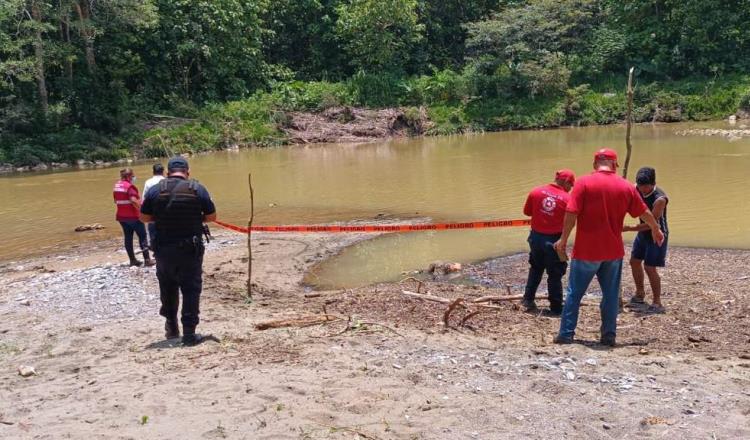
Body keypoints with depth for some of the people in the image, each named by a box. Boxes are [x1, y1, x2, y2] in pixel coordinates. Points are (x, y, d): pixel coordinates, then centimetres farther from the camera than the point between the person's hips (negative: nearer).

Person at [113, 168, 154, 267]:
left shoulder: (116, 186, 9)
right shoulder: (130, 186, -16)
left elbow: (115, 200, 17)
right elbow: (134, 200, -26)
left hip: (121, 216, 8)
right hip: (133, 216, -8)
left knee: (128, 237, 12)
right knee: (142, 236, -1)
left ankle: (132, 260, 15)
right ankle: (147, 259, -4)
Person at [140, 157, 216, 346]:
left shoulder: (155, 190, -3)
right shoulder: (197, 189, -6)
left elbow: (144, 217, 5)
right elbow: (211, 216, 1)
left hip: (164, 249, 2)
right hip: (191, 250, -2)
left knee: (168, 288, 20)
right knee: (191, 290, 5)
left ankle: (171, 327, 33)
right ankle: (189, 333, 3)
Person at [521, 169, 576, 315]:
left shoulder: (536, 192, -5)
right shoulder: (567, 199, -14)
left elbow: (527, 212, 5)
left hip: (536, 237, 4)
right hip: (554, 240, -4)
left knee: (536, 268, 24)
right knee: (555, 274, 8)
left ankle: (528, 299, 26)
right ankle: (556, 307, 15)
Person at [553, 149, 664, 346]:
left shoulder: (584, 183, -8)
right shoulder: (626, 186, 4)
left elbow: (571, 214, -14)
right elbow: (644, 212, 16)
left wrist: (563, 239, -3)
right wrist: (656, 229, 34)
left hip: (586, 250, -3)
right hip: (614, 251, 3)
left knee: (574, 293, 6)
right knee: (611, 294, 13)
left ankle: (566, 334, 8)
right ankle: (609, 336, 15)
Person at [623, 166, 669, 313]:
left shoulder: (659, 199, -29)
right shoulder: (637, 189, -10)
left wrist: (629, 229, -31)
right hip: (643, 232, 8)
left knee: (650, 267, -9)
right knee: (634, 261, 14)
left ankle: (657, 303, 2)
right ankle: (640, 294, 32)